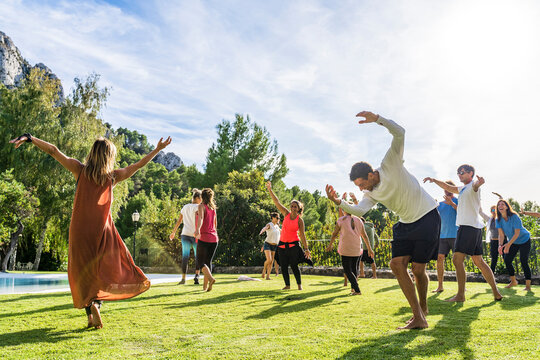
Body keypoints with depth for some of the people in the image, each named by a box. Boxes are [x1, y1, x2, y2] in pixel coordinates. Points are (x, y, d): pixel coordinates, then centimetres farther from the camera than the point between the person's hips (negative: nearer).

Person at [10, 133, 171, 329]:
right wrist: (158, 149, 11)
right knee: (103, 270, 13)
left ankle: (90, 313, 4)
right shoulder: (113, 176, -1)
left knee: (83, 273, 11)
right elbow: (139, 164, 4)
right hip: (103, 231, -1)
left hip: (80, 230, 1)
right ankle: (96, 302, -10)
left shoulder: (80, 170, -1)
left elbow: (53, 151, -4)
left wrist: (28, 138, -2)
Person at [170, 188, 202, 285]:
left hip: (185, 234, 4)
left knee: (185, 257, 6)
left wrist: (173, 232, 25)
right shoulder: (197, 207, -3)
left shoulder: (185, 207, 14)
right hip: (195, 235, -4)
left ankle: (183, 278, 1)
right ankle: (196, 275, -8)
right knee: (198, 257, 8)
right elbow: (197, 217, -21)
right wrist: (197, 230, -32)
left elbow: (179, 221, 17)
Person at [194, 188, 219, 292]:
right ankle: (205, 286, 12)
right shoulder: (213, 207, 15)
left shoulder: (202, 206, -3)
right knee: (208, 261, 12)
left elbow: (201, 218, -23)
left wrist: (198, 230, -39)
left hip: (204, 238, -6)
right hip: (214, 238, 6)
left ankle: (210, 278, -21)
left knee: (200, 261, 2)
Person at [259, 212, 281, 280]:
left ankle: (268, 276, 4)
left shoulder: (277, 226, 9)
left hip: (274, 246, 6)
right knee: (269, 260, -18)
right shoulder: (269, 225, -11)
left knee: (271, 262, 1)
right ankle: (264, 268, 11)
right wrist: (261, 231, -54)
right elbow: (264, 228, -34)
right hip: (268, 245, -6)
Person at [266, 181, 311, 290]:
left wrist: (306, 249, -7)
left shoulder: (300, 220, -5)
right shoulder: (286, 214, 2)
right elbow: (277, 202, -2)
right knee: (283, 266, 5)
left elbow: (302, 235, -4)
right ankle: (287, 285, 19)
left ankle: (299, 284, 12)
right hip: (282, 244, 4)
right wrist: (270, 190, -10)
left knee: (294, 266, -5)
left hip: (293, 245, -4)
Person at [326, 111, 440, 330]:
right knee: (397, 264, -8)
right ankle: (418, 318, -2)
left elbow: (399, 133, -27)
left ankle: (423, 308, 23)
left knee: (417, 269, -6)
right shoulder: (371, 193, -1)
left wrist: (377, 119, -40)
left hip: (427, 218, -6)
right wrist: (338, 202, -34)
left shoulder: (390, 165, -17)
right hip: (406, 224, 6)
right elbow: (359, 210, -20)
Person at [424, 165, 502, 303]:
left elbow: (475, 185, -31)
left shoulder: (472, 185, -6)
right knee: (479, 261, 13)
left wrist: (479, 183, -55)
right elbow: (448, 187, 34)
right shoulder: (463, 189, 23)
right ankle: (496, 293, 16)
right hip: (475, 228, 10)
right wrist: (434, 180, 20)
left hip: (469, 226, -10)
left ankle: (460, 295, -15)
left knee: (457, 259, -14)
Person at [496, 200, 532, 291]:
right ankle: (513, 281, 17)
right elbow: (501, 234, -15)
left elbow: (517, 233, -28)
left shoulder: (514, 217, -26)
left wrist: (508, 244, -37)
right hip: (513, 242, 6)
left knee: (524, 261, -15)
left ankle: (528, 285, -11)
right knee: (507, 260, -1)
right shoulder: (498, 220, -10)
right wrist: (500, 245, -33)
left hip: (524, 240, -6)